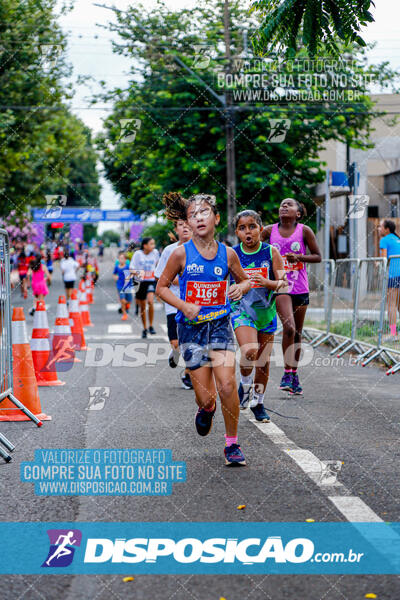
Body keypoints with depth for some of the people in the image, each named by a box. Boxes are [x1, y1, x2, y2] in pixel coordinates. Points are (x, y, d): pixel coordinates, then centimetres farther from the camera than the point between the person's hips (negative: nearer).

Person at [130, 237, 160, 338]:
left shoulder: (155, 252, -1)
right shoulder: (138, 254, -8)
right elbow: (131, 269, -7)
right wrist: (138, 272, -25)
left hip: (151, 281, 0)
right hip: (140, 282, 0)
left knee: (150, 301, -23)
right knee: (142, 307, 8)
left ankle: (151, 326, -9)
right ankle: (144, 329, 25)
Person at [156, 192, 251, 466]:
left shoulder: (228, 254, 2)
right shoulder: (181, 253, -4)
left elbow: (245, 280, 19)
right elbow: (162, 287, 4)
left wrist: (241, 287, -5)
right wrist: (184, 306, -12)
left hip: (220, 325, 1)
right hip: (191, 328, -1)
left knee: (227, 385, -14)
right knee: (206, 396, -2)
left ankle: (232, 444, 4)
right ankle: (207, 408, 38)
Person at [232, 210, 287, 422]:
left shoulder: (271, 252, -4)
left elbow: (284, 284, -6)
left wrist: (267, 282, -24)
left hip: (266, 311, 2)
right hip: (242, 310, -2)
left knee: (263, 361, 9)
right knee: (249, 352, -25)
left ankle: (258, 402, 28)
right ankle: (245, 384, 6)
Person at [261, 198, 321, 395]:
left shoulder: (304, 231, 1)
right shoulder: (270, 230, 2)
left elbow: (318, 257, 5)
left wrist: (299, 257, -12)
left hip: (301, 288, 2)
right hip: (280, 287, -1)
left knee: (297, 333, 9)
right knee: (289, 328, -20)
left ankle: (294, 375, 24)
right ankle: (287, 373, -8)